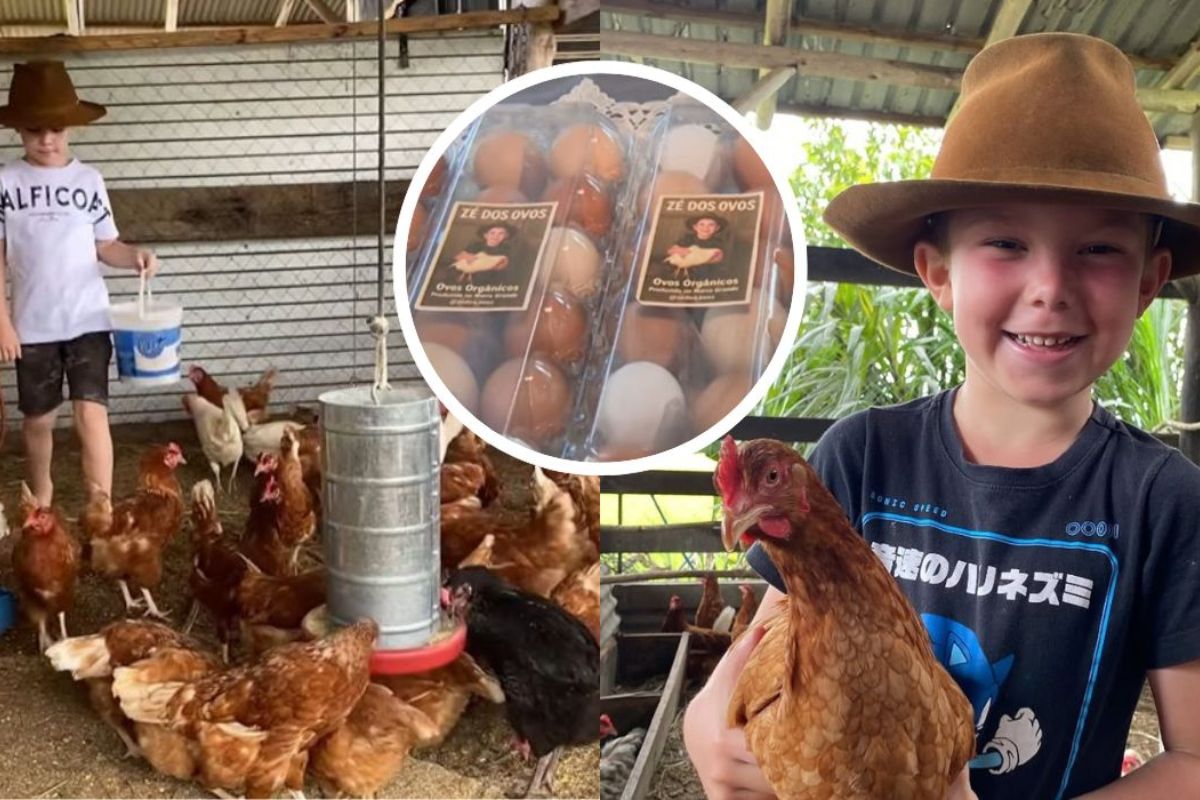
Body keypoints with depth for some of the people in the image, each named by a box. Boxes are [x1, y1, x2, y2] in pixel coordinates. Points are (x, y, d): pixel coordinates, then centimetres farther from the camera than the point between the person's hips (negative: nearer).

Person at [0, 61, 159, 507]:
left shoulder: (88, 180, 2)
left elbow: (105, 245, 6)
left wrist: (135, 256, -16)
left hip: (88, 319, -1)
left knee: (91, 413, -11)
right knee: (39, 419, 15)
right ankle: (41, 498, 38)